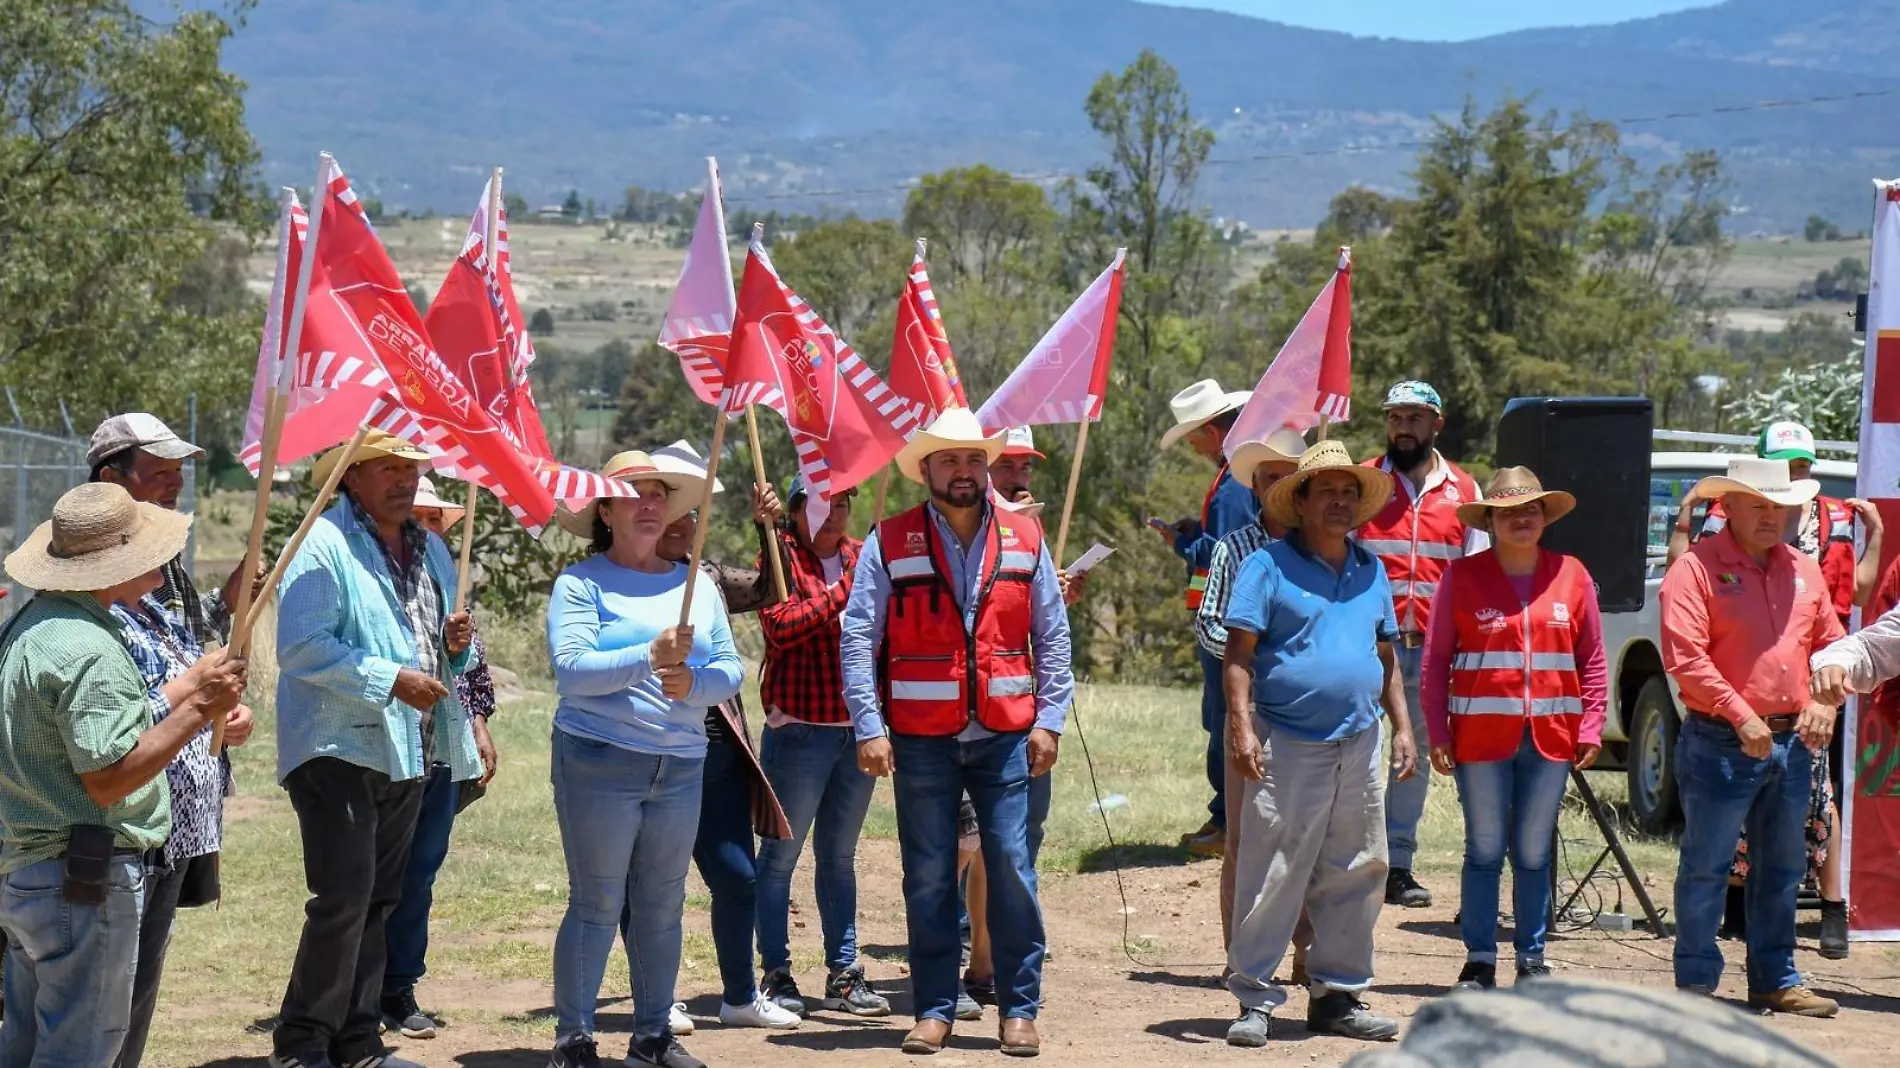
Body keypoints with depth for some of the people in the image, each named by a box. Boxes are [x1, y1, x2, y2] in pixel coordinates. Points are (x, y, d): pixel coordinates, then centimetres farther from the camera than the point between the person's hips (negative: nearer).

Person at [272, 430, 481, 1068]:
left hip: (408, 754, 8)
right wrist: (390, 679, -21)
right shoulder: (324, 547, -10)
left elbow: (447, 655, 26)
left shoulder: (431, 551, 17)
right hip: (339, 750, -8)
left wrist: (457, 645, 2)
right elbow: (301, 649, -20)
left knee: (378, 902, 12)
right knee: (343, 899, -12)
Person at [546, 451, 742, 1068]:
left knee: (663, 905, 8)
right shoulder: (582, 583, -1)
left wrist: (692, 682, -14)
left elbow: (730, 669, 7)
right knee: (597, 904, -5)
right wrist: (649, 659, -24)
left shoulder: (698, 586, 14)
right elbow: (571, 670, -14)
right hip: (599, 761, -5)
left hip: (681, 764, 5)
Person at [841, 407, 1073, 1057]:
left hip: (1005, 737, 1)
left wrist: (1049, 720, 2)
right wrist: (869, 728, -9)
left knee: (1012, 870, -2)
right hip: (921, 741, -1)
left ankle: (1019, 1009, 5)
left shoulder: (1025, 540, 7)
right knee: (928, 878, 3)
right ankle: (934, 1009, 10)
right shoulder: (889, 544, 0)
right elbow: (857, 639, -2)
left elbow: (1052, 636, 10)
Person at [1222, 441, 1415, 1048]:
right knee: (1272, 876, -6)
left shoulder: (1370, 571, 15)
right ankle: (1255, 998, 0)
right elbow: (1238, 653, -7)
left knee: (1356, 875, 9)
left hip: (1359, 747, 6)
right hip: (1288, 746, -6)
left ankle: (1338, 995, 19)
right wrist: (1242, 727, -17)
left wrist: (1402, 727, 14)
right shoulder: (1269, 567, -3)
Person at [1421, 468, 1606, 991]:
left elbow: (1592, 660, 9)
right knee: (1485, 851, 4)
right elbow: (1436, 660, 2)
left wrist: (1590, 728, 2)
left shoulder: (1571, 575, 6)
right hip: (1482, 733, -2)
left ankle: (1533, 959, 17)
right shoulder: (1463, 576, 1)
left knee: (1534, 853, 8)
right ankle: (1479, 961, 11)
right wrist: (1438, 733, -3)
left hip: (1550, 736, 2)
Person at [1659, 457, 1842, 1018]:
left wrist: (1824, 703, -2)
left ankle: (1776, 980, 23)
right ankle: (1696, 982, 7)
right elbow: (1684, 656, -17)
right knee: (1706, 868, 0)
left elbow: (1830, 644, 17)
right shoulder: (1698, 567, -9)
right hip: (1720, 743, -6)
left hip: (1792, 743, 7)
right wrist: (1742, 717, -22)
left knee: (1782, 868, 13)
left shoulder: (1803, 569, 12)